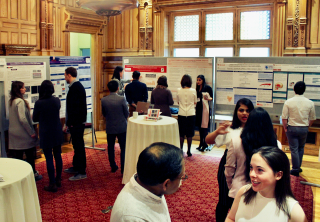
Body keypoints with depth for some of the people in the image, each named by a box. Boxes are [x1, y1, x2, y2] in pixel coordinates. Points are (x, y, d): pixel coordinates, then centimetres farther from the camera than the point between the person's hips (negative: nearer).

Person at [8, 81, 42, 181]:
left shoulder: (11, 101, 10)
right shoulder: (20, 101, -18)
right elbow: (23, 119, -23)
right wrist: (31, 132, -16)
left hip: (14, 133, 8)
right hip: (23, 134, -8)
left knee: (17, 156, 11)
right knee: (30, 155, 6)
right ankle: (33, 174, 17)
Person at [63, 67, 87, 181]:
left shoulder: (75, 88, -18)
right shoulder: (78, 86, 14)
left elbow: (74, 106, -23)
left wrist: (70, 123, -18)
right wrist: (69, 122, 19)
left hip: (76, 122, -10)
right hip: (78, 121, 10)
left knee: (79, 146, -4)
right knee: (77, 145, 19)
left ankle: (82, 172, 4)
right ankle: (76, 167, 32)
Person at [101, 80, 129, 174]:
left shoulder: (103, 100, -8)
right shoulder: (122, 99, -15)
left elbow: (104, 114, 4)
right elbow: (127, 113, -6)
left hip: (110, 128, 2)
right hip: (121, 127, -2)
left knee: (110, 148, 17)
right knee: (123, 148, 7)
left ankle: (113, 166, 27)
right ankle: (123, 168, 8)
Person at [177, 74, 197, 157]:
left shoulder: (179, 90, -3)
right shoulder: (193, 91, -6)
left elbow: (178, 102, 8)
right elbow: (195, 103, 4)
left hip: (181, 114, 1)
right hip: (191, 114, -1)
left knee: (181, 133, 9)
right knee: (189, 134, 6)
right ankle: (189, 151, 11)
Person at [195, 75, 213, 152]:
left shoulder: (207, 87, -5)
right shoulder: (197, 88, 13)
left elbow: (212, 98, -5)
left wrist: (207, 98, -23)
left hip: (205, 108, -7)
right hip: (198, 108, 7)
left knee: (204, 126, -6)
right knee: (199, 126, 9)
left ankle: (205, 144, 0)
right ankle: (201, 143, 17)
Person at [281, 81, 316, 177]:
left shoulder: (288, 102, -12)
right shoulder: (310, 103, -6)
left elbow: (284, 117, -10)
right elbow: (312, 118, 2)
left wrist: (285, 128, 3)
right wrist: (306, 126, 16)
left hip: (292, 128, -2)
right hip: (304, 128, 2)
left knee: (294, 149, 6)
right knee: (301, 148, 20)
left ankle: (295, 169, 11)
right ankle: (298, 167, 26)